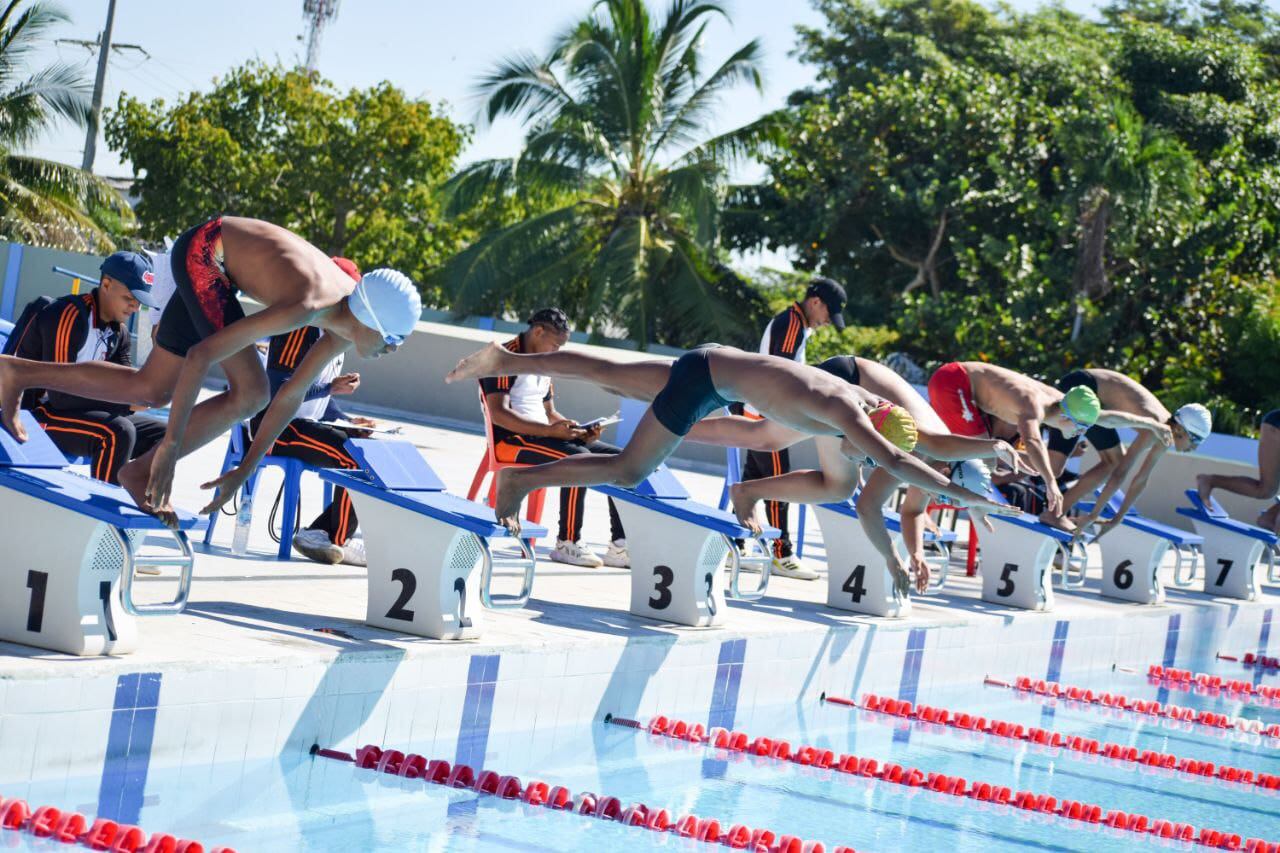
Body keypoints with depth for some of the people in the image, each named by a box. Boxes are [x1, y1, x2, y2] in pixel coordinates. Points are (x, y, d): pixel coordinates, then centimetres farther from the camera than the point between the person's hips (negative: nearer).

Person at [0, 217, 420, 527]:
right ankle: (143, 470, -7)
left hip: (210, 266, 8)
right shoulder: (305, 307, -36)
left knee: (150, 392, 12)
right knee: (249, 393, -18)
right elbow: (201, 356, -36)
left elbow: (290, 398, 4)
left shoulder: (345, 326, -9)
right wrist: (170, 446, -33)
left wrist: (245, 471, 5)